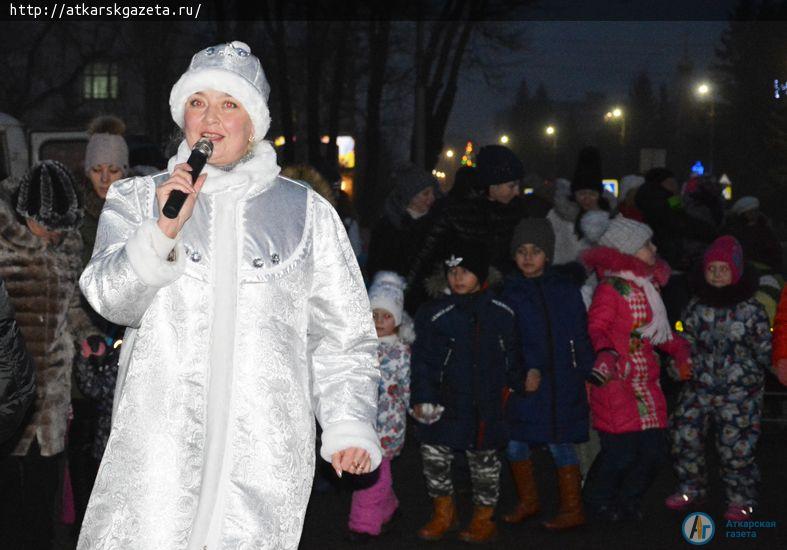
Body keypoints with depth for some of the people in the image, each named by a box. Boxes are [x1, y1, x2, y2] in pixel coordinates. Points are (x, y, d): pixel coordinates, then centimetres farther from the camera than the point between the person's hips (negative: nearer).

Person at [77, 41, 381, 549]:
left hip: (267, 448, 0)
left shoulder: (307, 212, 12)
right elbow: (112, 298, -2)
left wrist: (350, 425, 1)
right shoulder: (136, 200, 13)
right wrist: (163, 232, -18)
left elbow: (343, 334, 12)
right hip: (159, 444, 0)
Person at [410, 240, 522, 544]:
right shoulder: (435, 314, -4)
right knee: (434, 456, 3)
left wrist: (517, 388, 10)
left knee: (484, 461, 10)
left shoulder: (501, 314, 0)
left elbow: (512, 358, 10)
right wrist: (422, 399, -11)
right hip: (444, 404, 0)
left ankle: (483, 518, 26)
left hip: (485, 407, 0)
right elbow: (422, 360, -4)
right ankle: (443, 512, 24)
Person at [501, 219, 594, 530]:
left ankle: (573, 510, 11)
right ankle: (528, 501, 27)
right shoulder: (509, 292, 3)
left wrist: (584, 375, 0)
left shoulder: (566, 291, 1)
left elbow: (580, 339, 4)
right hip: (521, 381, 3)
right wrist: (527, 370, -17)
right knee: (514, 442, 7)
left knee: (559, 443, -1)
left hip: (560, 383, -2)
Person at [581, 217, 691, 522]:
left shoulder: (648, 285, 15)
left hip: (646, 381, 8)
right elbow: (596, 327, -18)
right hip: (616, 382, -8)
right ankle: (599, 502, 17)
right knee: (620, 450, -8)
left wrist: (679, 349, 19)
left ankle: (627, 501, 28)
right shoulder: (611, 288, -12)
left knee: (653, 448, 8)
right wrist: (606, 352, -35)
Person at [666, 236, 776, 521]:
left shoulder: (750, 309, -6)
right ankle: (690, 488, 25)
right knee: (685, 434, 3)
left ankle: (741, 499, 16)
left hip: (739, 390, -4)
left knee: (736, 444, -4)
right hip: (700, 385, 4)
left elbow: (764, 349, 1)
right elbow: (686, 341, 14)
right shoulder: (696, 305, 4)